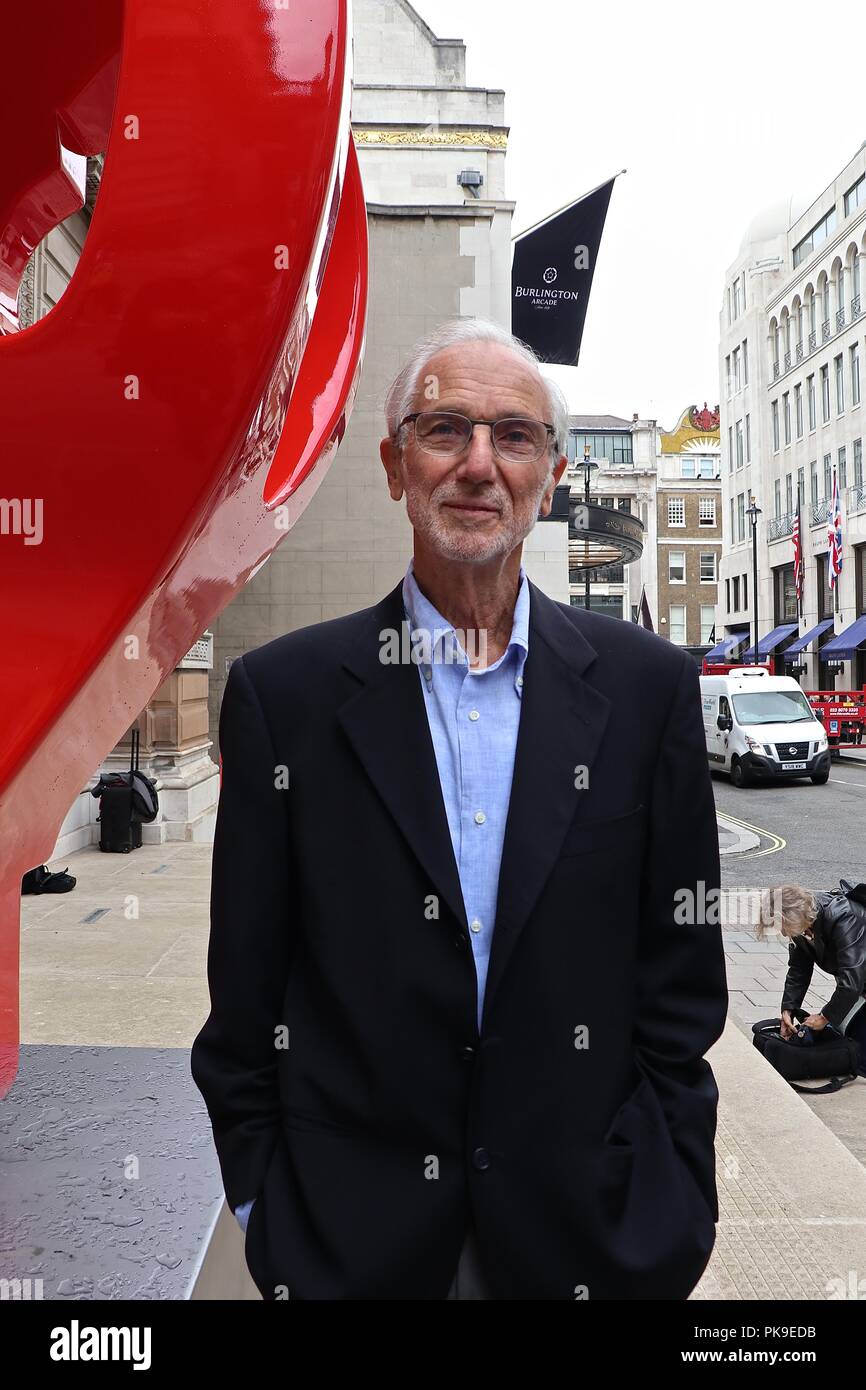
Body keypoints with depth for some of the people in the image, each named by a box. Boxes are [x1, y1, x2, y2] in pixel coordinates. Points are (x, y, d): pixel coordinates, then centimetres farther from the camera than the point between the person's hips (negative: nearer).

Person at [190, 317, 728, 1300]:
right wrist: (261, 1207, -2)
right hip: (352, 1227, 0)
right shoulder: (282, 690, -7)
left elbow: (679, 965, 0)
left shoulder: (647, 684, -4)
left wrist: (670, 1201, -1)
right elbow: (246, 983, -3)